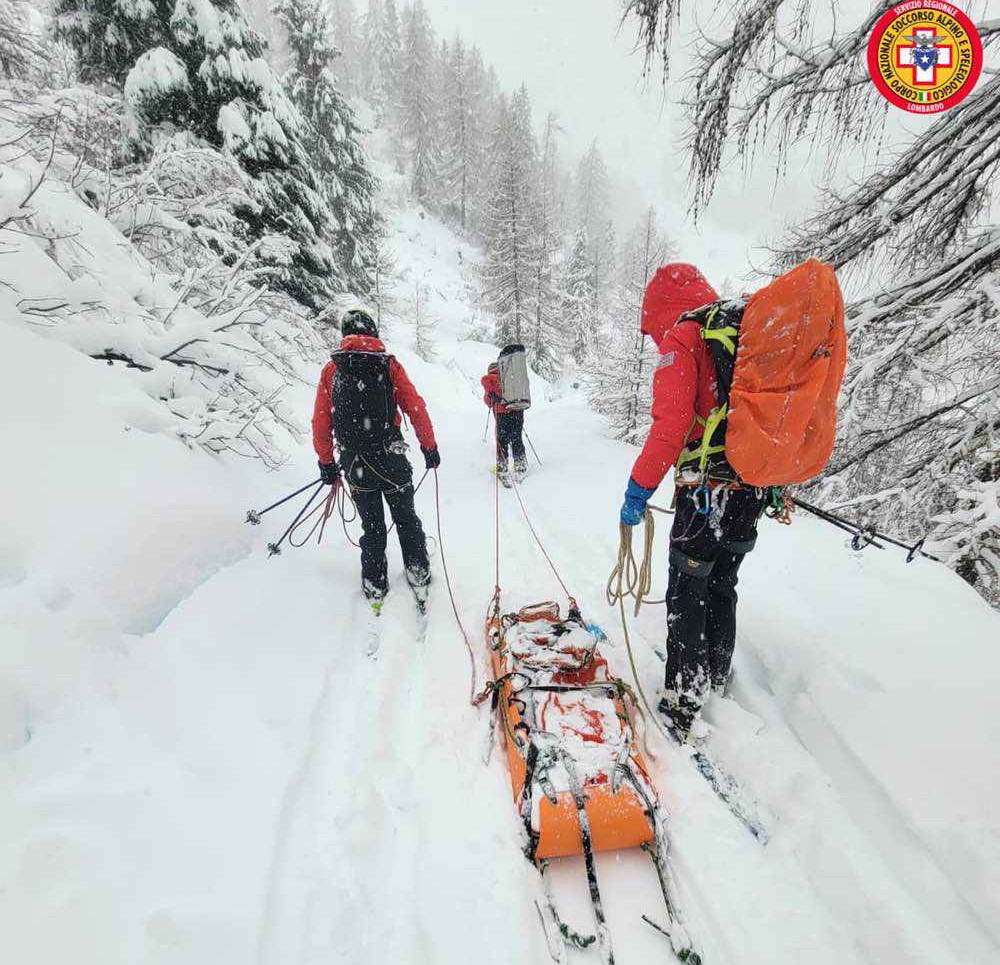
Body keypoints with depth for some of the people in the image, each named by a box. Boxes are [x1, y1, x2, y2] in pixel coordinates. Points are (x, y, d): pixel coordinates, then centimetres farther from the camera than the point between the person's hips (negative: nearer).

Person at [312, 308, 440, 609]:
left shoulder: (331, 369, 3)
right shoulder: (388, 364, -3)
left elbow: (320, 422, 3)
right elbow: (415, 407, -5)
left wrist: (326, 463, 13)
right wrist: (429, 446, 5)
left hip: (354, 463, 2)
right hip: (392, 459, -2)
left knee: (371, 525, 15)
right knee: (406, 518, 15)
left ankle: (375, 585, 22)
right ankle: (418, 574, 22)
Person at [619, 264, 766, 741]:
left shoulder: (682, 338, -8)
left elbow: (671, 424, -21)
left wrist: (639, 487, -14)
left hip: (707, 491, -8)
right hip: (755, 488, 8)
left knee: (687, 594, 5)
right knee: (722, 584, 23)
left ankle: (682, 705, 14)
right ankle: (716, 675, 41)